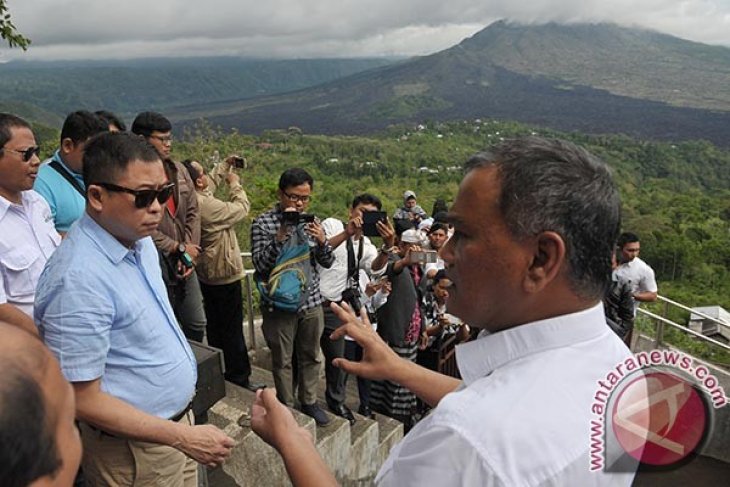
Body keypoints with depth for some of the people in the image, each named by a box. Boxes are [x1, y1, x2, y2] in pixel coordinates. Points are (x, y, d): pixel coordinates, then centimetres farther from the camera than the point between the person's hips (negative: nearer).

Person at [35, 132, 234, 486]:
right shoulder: (79, 277, -28)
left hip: (178, 416, 8)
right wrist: (183, 437, -23)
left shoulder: (139, 239, -2)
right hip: (135, 449, -7)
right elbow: (83, 400, -23)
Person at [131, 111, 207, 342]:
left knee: (196, 325, 15)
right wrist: (178, 248, -10)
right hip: (155, 263, -6)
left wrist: (190, 250, -1)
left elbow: (193, 211, 9)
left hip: (183, 262, 6)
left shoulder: (179, 170, 8)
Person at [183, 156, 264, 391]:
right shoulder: (206, 205, -26)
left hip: (207, 274, 10)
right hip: (224, 274, -10)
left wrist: (226, 165, 20)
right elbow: (240, 209, -14)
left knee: (215, 326, 20)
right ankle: (238, 376, 11)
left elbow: (212, 180, 20)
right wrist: (235, 184, -1)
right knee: (232, 329, 1)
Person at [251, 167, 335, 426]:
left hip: (311, 301, 4)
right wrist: (281, 235, -28)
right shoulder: (263, 223, -10)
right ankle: (287, 407, 30)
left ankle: (309, 401, 35)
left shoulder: (311, 221, 4)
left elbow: (327, 262, 5)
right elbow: (260, 265, -18)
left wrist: (322, 241, -16)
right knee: (283, 360, 12)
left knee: (311, 356, 17)